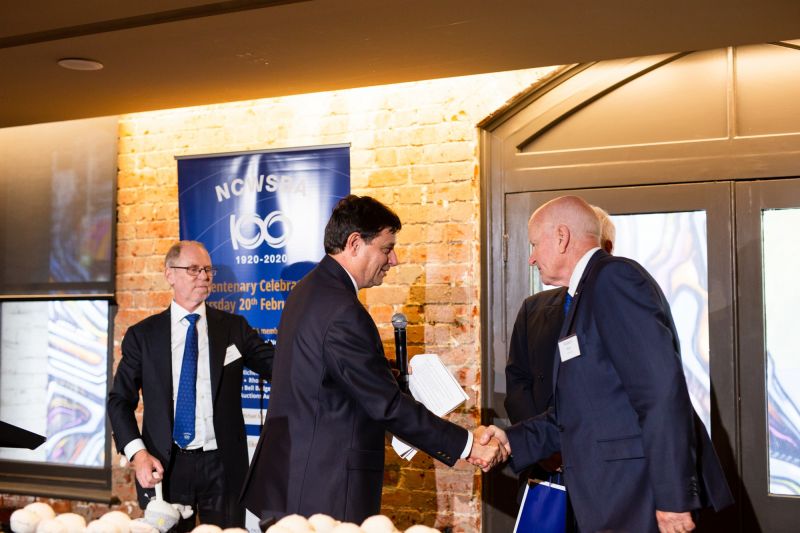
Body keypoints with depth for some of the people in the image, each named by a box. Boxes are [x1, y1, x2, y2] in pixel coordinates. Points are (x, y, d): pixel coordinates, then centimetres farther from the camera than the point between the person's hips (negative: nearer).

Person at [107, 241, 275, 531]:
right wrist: (137, 453, -10)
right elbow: (120, 399, 4)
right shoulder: (142, 335, 4)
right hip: (164, 466, 0)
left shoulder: (233, 328, 5)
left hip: (223, 465, 1)